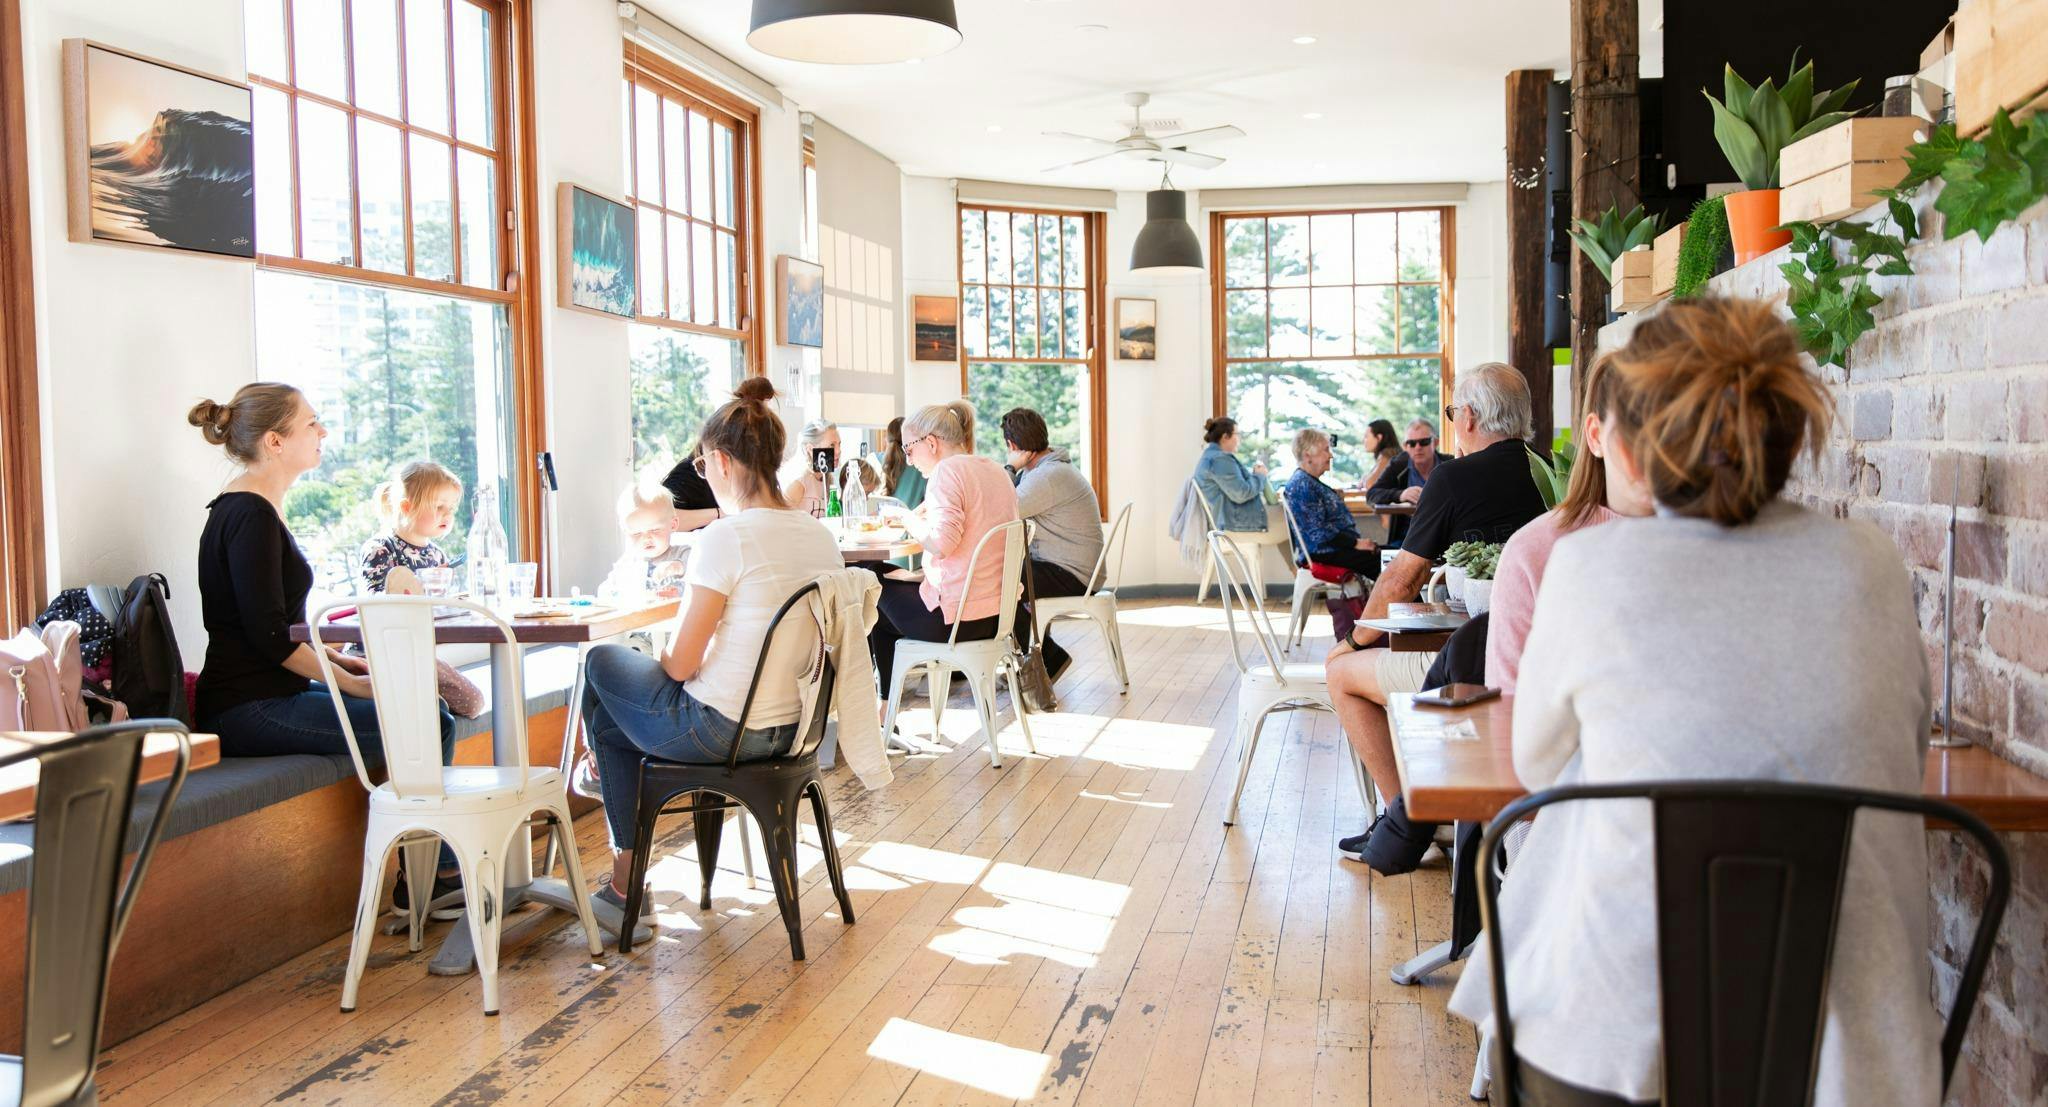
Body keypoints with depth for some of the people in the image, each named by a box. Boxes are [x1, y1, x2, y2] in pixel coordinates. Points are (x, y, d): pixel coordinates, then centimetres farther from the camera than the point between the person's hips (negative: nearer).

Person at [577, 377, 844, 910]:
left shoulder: (726, 537, -22)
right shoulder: (821, 535, 1)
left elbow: (680, 665, -17)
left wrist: (664, 652, 6)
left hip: (720, 732, -7)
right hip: (789, 726, 8)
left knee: (603, 660, 21)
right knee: (615, 718, 27)